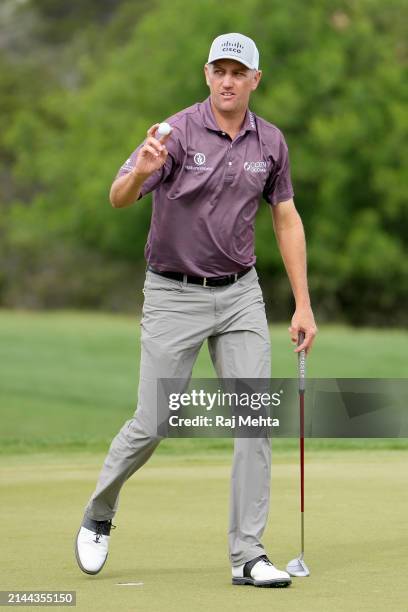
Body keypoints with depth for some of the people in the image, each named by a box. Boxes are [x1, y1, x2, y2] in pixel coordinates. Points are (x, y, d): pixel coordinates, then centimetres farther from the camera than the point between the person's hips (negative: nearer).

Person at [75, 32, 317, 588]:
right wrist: (140, 172, -49)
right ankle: (98, 516, 26)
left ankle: (247, 554, -1)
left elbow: (286, 219, 10)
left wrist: (303, 304, 6)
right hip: (174, 294, -4)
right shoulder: (177, 133, -13)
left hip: (240, 293, 4)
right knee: (152, 423, -1)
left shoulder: (270, 142, 1)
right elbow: (119, 198, -25)